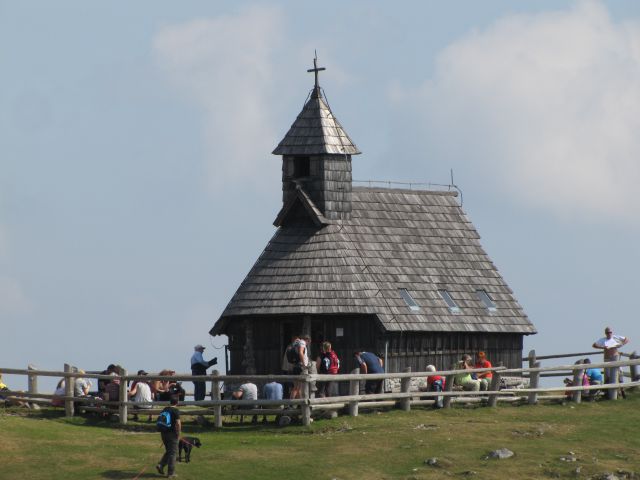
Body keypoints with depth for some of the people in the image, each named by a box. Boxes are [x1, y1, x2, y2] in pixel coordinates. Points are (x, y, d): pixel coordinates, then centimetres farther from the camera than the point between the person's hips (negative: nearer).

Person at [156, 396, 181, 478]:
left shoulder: (165, 410, 9)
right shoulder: (176, 411, -12)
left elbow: (160, 421, 15)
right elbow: (178, 423, -19)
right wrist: (178, 434, -9)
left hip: (163, 433, 6)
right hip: (172, 434, -6)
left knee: (168, 451, 20)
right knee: (173, 453, 2)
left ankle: (160, 465, 3)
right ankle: (171, 472, 4)